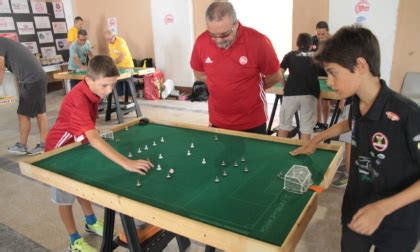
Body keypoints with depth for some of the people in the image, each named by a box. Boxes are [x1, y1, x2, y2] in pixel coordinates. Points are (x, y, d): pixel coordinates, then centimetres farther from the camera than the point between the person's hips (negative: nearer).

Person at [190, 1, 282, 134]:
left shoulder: (259, 42, -18)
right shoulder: (201, 42, -10)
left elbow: (275, 77, -4)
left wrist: (249, 89, 6)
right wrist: (219, 87, 1)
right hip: (218, 122, 3)